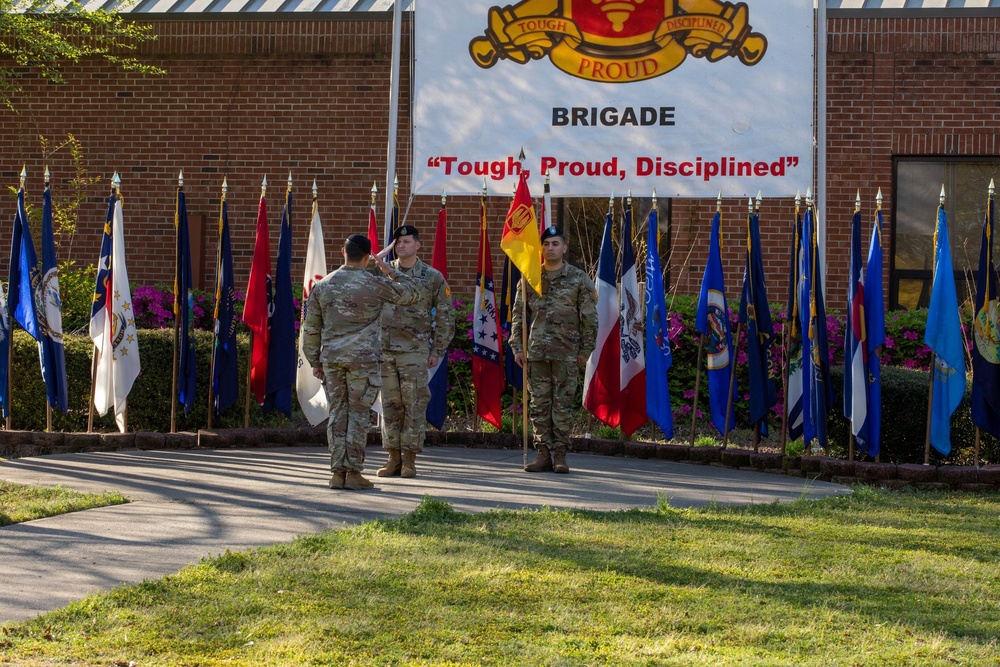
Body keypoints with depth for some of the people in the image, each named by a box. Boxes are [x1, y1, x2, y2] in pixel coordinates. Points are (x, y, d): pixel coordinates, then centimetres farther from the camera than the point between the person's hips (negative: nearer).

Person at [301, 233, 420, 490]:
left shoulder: (323, 286, 6)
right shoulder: (374, 284, -5)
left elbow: (311, 328, 9)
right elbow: (411, 293, 9)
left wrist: (314, 361, 17)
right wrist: (390, 271, 21)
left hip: (332, 358, 3)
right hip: (363, 358, -3)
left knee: (337, 412, 8)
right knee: (358, 413, 1)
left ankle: (338, 472, 7)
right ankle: (353, 472, -1)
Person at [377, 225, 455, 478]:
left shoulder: (432, 277, 2)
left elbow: (445, 317, 5)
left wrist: (437, 351, 0)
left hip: (415, 351, -2)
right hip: (384, 350, 2)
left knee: (414, 405, -2)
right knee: (390, 405, 5)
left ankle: (409, 459, 4)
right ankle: (394, 457, 12)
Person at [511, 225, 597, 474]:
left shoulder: (578, 279, 2)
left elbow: (589, 318, 3)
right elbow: (518, 315, 11)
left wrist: (585, 350, -1)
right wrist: (517, 347, 5)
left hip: (566, 353, -2)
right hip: (536, 352, 2)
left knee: (563, 405, -1)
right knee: (538, 404, 3)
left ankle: (559, 455, 5)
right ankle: (544, 453, 9)